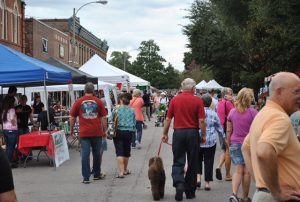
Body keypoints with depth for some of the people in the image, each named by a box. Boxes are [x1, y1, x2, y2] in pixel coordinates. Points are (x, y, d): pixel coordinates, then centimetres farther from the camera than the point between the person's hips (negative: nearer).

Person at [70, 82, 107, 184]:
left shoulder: (78, 102, 1)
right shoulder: (98, 101, 2)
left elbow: (72, 118, 5)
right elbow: (103, 118, 3)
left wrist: (71, 130, 18)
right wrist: (104, 131, 13)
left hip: (84, 133, -1)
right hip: (97, 132, 1)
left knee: (85, 155, -1)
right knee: (97, 154, 14)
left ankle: (86, 177, -5)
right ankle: (96, 174, 26)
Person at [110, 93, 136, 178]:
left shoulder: (116, 110, -4)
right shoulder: (132, 111, 3)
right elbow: (134, 123, 9)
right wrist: (133, 132, 21)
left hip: (118, 132, -3)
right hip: (129, 132, 3)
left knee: (119, 152, -5)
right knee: (126, 152, 16)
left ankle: (121, 172, -15)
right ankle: (125, 170, 30)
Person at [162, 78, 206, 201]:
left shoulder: (174, 100, 1)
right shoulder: (197, 101, -4)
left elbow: (168, 119, 3)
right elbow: (201, 120, -8)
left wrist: (165, 134, 13)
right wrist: (203, 135, 4)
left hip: (178, 132, 1)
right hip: (193, 133, -1)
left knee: (178, 162, 6)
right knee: (192, 163, 10)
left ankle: (179, 184, -17)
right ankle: (190, 192, 17)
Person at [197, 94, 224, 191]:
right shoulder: (214, 114, -2)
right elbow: (219, 127, 8)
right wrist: (223, 136, 23)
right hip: (210, 142, 0)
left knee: (198, 159, 16)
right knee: (208, 161, 5)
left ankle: (198, 177, 0)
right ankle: (207, 183, 7)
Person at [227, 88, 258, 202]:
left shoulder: (232, 112, 3)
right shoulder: (253, 112, -8)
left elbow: (229, 131, 7)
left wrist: (229, 144, 17)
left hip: (235, 144, 3)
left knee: (238, 171, 4)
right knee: (247, 171, 7)